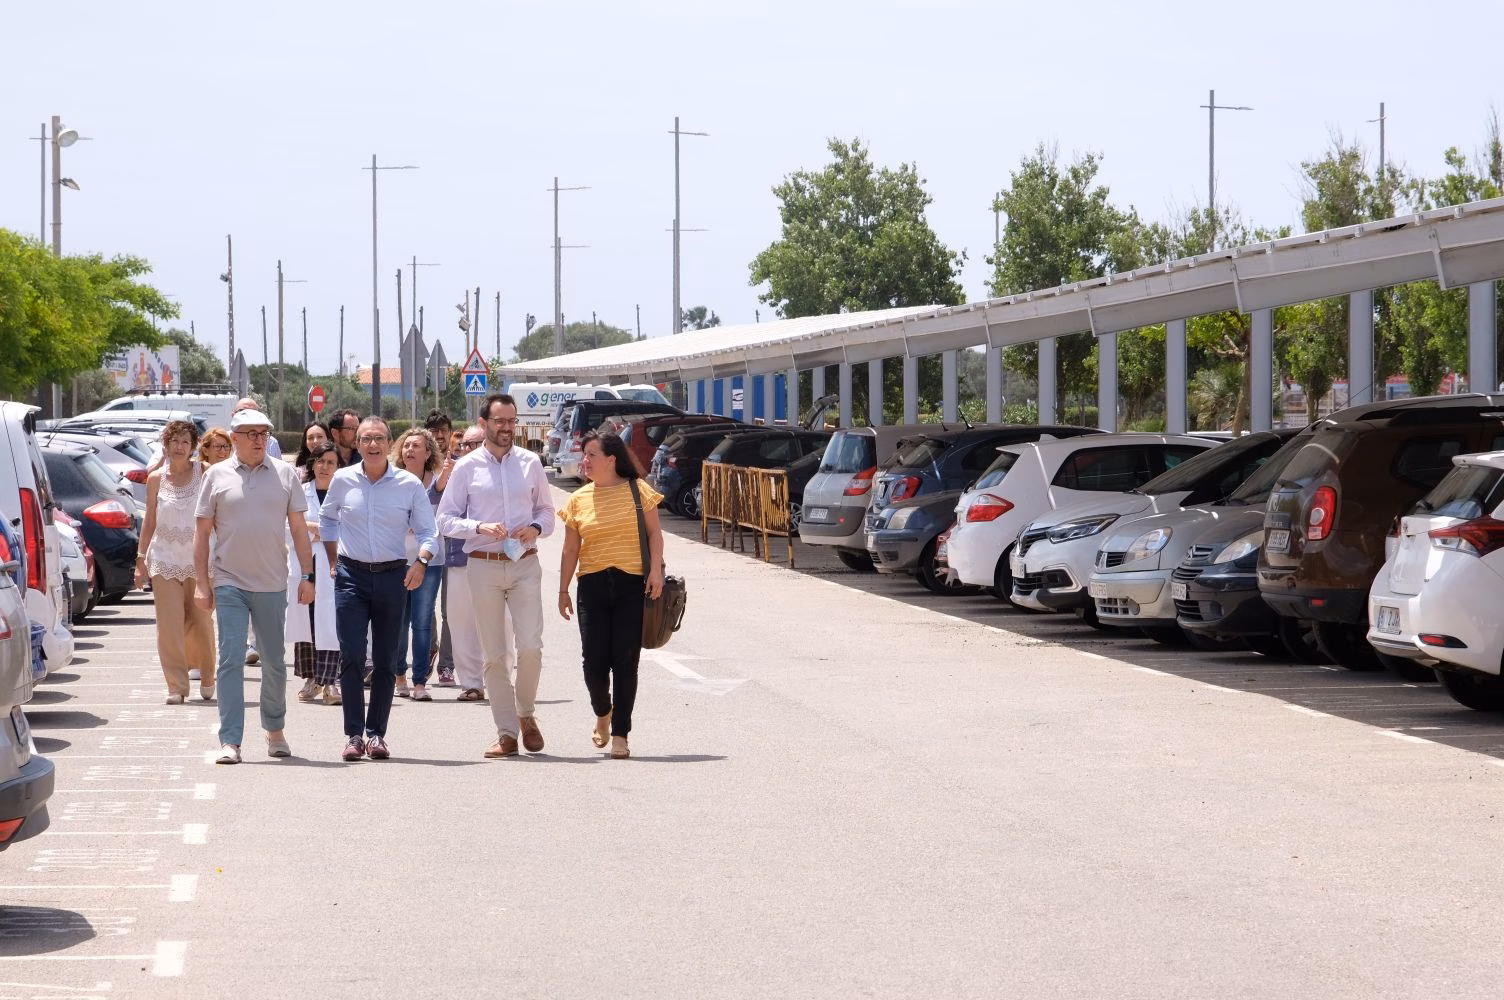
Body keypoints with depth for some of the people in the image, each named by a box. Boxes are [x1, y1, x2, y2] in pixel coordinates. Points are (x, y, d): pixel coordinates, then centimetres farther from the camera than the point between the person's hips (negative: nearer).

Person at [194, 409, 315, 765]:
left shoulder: (284, 474, 6)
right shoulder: (217, 476, 3)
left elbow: (299, 528, 9)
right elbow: (202, 531, 5)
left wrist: (307, 575, 3)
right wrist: (201, 583, -1)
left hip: (272, 584, 2)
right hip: (230, 584, -2)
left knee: (274, 662, 10)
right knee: (231, 660, -8)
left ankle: (274, 731, 27)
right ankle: (230, 741, -9)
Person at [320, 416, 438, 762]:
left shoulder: (409, 485, -1)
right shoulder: (342, 480, 2)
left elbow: (427, 531, 3)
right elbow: (327, 518, 20)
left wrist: (421, 561, -15)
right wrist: (333, 559, 13)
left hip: (393, 576, 0)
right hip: (352, 576, 0)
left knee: (385, 661, 4)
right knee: (352, 657, -9)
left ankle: (376, 733, 11)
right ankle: (353, 734, -6)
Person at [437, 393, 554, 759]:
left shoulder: (531, 463, 8)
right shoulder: (466, 467, 3)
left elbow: (546, 509, 16)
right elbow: (446, 519, 4)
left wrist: (537, 528, -7)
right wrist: (480, 527, -13)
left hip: (525, 564, 1)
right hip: (483, 566, -1)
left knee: (531, 647, -10)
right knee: (494, 655, 2)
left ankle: (526, 713, 14)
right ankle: (506, 733, 7)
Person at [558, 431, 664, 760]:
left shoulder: (637, 490, 2)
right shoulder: (578, 499, 9)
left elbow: (654, 533, 2)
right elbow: (570, 549, 12)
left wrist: (656, 570, -9)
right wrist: (563, 590, 9)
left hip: (632, 584, -2)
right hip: (592, 585, 2)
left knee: (625, 661, -3)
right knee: (594, 659, -3)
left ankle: (620, 733, 4)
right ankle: (602, 714, 26)